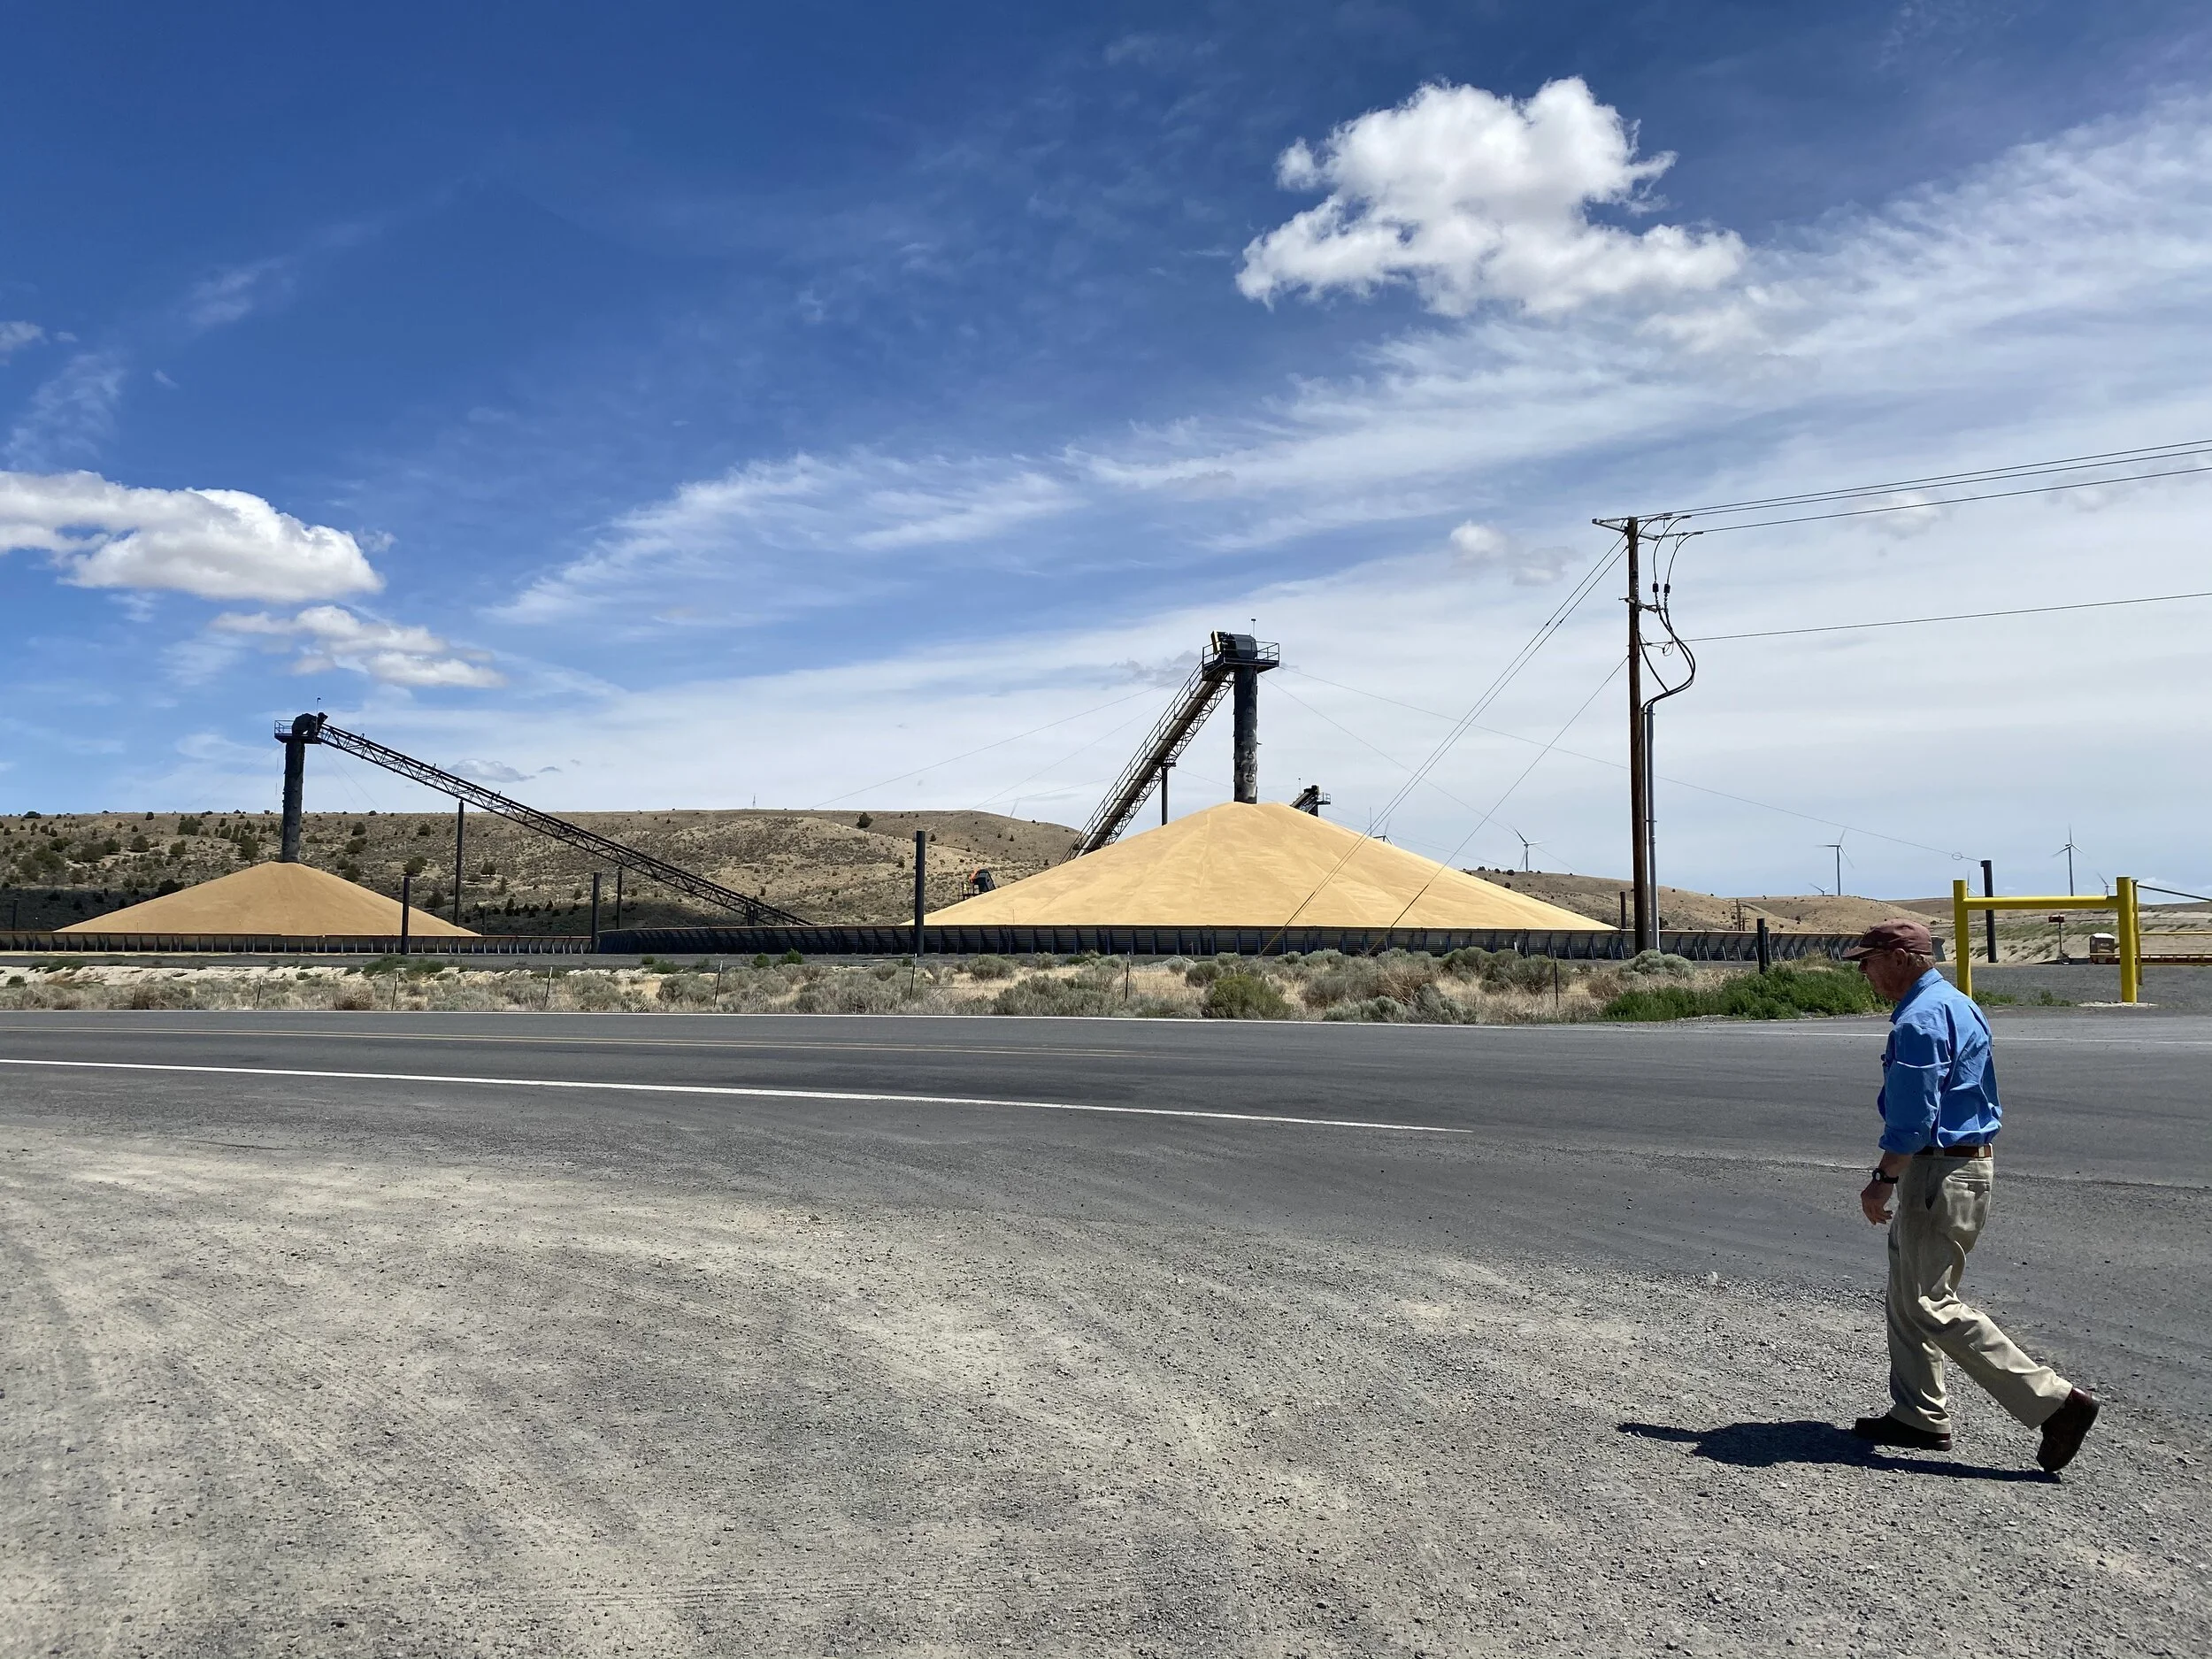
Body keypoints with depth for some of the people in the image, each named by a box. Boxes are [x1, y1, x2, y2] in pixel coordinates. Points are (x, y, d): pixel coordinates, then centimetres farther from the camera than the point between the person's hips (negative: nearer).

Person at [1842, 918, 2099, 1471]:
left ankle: (2055, 1400, -7)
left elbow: (1913, 1118, -23)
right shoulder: (1955, 1004, 15)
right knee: (1908, 1296, 16)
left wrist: (1883, 1178, -16)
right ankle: (1918, 1415, 21)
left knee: (1931, 1305, -7)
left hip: (1941, 1172, -11)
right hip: (1970, 1159, 11)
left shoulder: (1921, 1019, -18)